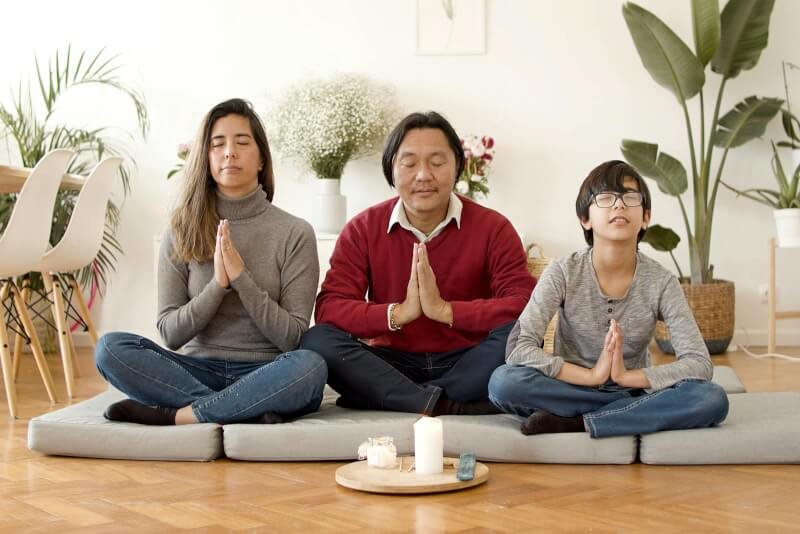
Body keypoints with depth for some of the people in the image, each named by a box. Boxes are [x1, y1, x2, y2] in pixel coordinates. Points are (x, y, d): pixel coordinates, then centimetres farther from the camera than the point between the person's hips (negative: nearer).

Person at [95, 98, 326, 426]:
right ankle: (248, 413, -27)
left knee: (311, 365, -36)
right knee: (110, 348, -23)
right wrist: (218, 285, -15)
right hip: (198, 371, 2)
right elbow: (170, 332, 1)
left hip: (266, 376, -2)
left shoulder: (295, 233, 1)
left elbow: (293, 337, -5)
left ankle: (175, 415, -24)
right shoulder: (182, 233, 7)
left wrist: (241, 277, -16)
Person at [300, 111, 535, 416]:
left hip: (468, 364, -1)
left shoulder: (493, 228, -2)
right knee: (316, 340, -25)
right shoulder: (362, 230, 1)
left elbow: (525, 307, -16)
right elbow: (328, 308, -11)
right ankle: (451, 406, -34)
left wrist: (445, 310, -26)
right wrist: (398, 313, -27)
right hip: (391, 365, 1)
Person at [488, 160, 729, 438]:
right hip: (571, 392, -1)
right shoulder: (563, 274, -9)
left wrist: (628, 376, -25)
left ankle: (575, 423, -25)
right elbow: (518, 349, -18)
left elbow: (700, 364, -12)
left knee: (713, 399, -27)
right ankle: (634, 413, -20)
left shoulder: (661, 282, -6)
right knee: (503, 381, -32)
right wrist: (591, 375, -28)